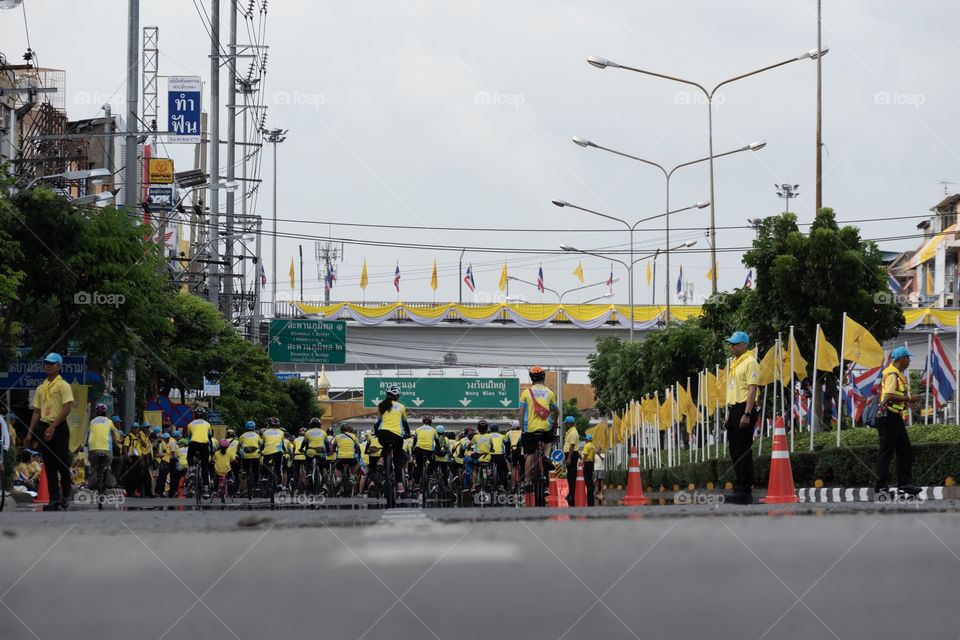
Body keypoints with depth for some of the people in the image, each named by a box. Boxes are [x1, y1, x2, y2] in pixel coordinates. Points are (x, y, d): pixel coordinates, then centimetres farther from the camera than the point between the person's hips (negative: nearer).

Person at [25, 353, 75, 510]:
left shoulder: (62, 385, -4)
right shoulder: (41, 388, 16)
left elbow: (67, 409, -13)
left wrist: (53, 427, -20)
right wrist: (30, 433, 13)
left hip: (59, 428, -6)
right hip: (43, 427, 6)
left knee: (62, 463, -2)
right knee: (49, 465, 2)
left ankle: (66, 493, 14)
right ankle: (54, 499, 3)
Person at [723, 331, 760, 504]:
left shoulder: (749, 362, -10)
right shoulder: (734, 363, 19)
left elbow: (752, 390, -17)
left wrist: (747, 414, -23)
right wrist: (729, 414, 20)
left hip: (744, 409, -10)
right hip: (734, 410, 10)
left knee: (743, 451, -10)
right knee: (735, 451, 10)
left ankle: (744, 491, -9)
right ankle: (739, 488, 15)